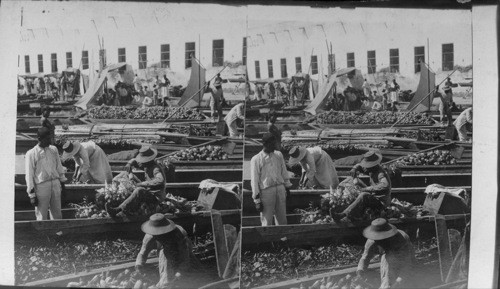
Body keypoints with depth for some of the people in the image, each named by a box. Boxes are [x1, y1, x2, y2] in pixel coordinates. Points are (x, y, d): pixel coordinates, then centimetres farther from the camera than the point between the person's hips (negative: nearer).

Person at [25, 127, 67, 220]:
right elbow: (29, 175, -6)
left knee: (57, 214, 10)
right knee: (41, 216, 0)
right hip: (41, 186, -5)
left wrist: (62, 181, 20)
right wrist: (32, 195, -8)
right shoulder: (31, 154, -7)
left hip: (56, 184, 5)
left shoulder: (53, 149, 8)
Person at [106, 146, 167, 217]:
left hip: (156, 195, -10)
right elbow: (134, 160, 19)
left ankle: (118, 210, -39)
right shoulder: (146, 165, 2)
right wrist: (129, 164, -6)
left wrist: (142, 184, -37)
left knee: (139, 191, -36)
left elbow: (160, 180, -43)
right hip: (149, 189, 10)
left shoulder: (156, 169, -24)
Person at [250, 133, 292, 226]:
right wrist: (257, 200, -7)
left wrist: (287, 187, 19)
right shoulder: (256, 159, -6)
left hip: (280, 189, 5)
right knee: (266, 221, 1)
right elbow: (254, 181, -5)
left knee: (282, 219, 9)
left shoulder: (278, 155, 9)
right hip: (266, 191, -4)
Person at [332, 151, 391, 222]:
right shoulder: (372, 170, 0)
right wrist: (354, 169, -8)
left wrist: (367, 189, -42)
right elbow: (359, 166, 17)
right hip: (375, 196, 10)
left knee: (363, 196, -31)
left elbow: (384, 186, -47)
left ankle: (344, 214, -25)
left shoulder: (381, 174, -26)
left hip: (381, 202, -10)